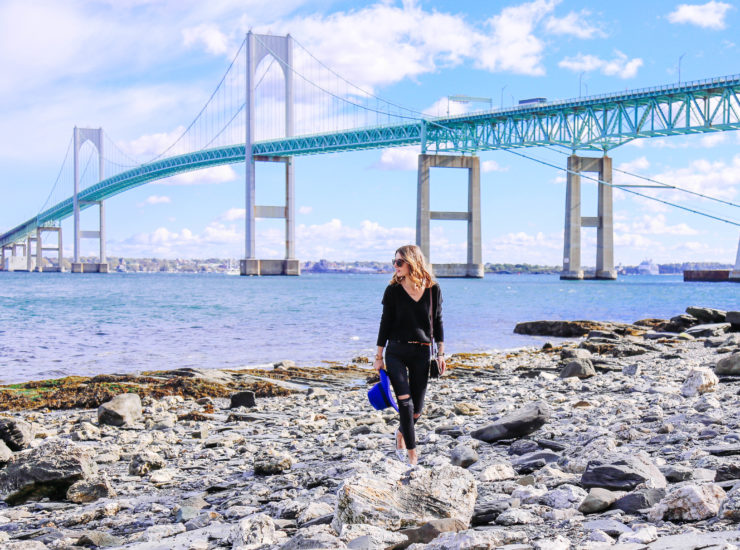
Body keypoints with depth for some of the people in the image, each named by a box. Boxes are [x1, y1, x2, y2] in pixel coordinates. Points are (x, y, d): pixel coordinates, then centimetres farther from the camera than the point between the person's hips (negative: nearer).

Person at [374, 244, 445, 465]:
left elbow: (437, 322, 7)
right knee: (405, 401, -14)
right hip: (396, 352, -1)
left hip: (422, 353, 1)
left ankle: (401, 433, 38)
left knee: (417, 408, 6)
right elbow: (386, 323, 2)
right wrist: (378, 356, 2)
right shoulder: (393, 290, -3)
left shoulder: (433, 290, 0)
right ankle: (413, 453, -8)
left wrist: (441, 354, 5)